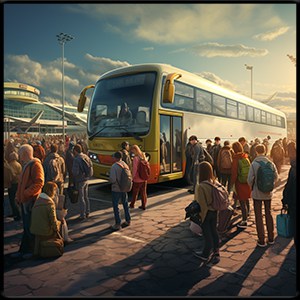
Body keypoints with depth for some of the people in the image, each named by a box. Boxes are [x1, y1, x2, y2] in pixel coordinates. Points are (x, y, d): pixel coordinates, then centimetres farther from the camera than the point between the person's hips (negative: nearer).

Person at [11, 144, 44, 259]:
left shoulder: (35, 165, -14)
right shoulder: (26, 165, 18)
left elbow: (39, 183, -23)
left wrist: (25, 193, -25)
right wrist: (18, 195, 13)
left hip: (31, 201, -9)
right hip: (24, 201, 10)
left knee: (30, 228, -1)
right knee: (26, 227, 15)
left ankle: (31, 250, 11)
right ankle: (24, 250, 24)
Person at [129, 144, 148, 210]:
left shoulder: (136, 158, -19)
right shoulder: (143, 156, 2)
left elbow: (134, 169, -19)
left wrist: (132, 177, -8)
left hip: (137, 179, -5)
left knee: (135, 193, 11)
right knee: (143, 192, 13)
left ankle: (132, 205, 27)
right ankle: (143, 206, 19)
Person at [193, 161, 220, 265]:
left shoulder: (200, 186, -27)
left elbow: (201, 204, -23)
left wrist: (200, 215, -12)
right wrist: (216, 210, 15)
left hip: (206, 213, -6)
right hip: (214, 212, 6)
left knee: (207, 234, 9)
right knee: (214, 231, 19)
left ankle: (206, 255, 26)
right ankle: (216, 252, 31)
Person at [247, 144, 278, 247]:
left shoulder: (254, 164, -16)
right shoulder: (271, 163, -6)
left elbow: (250, 179, -17)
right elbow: (276, 177, 1)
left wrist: (252, 186, 3)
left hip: (257, 193, -3)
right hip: (268, 193, 4)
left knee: (258, 216, 7)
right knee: (268, 214, 19)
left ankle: (261, 240, 12)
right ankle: (271, 238, 28)